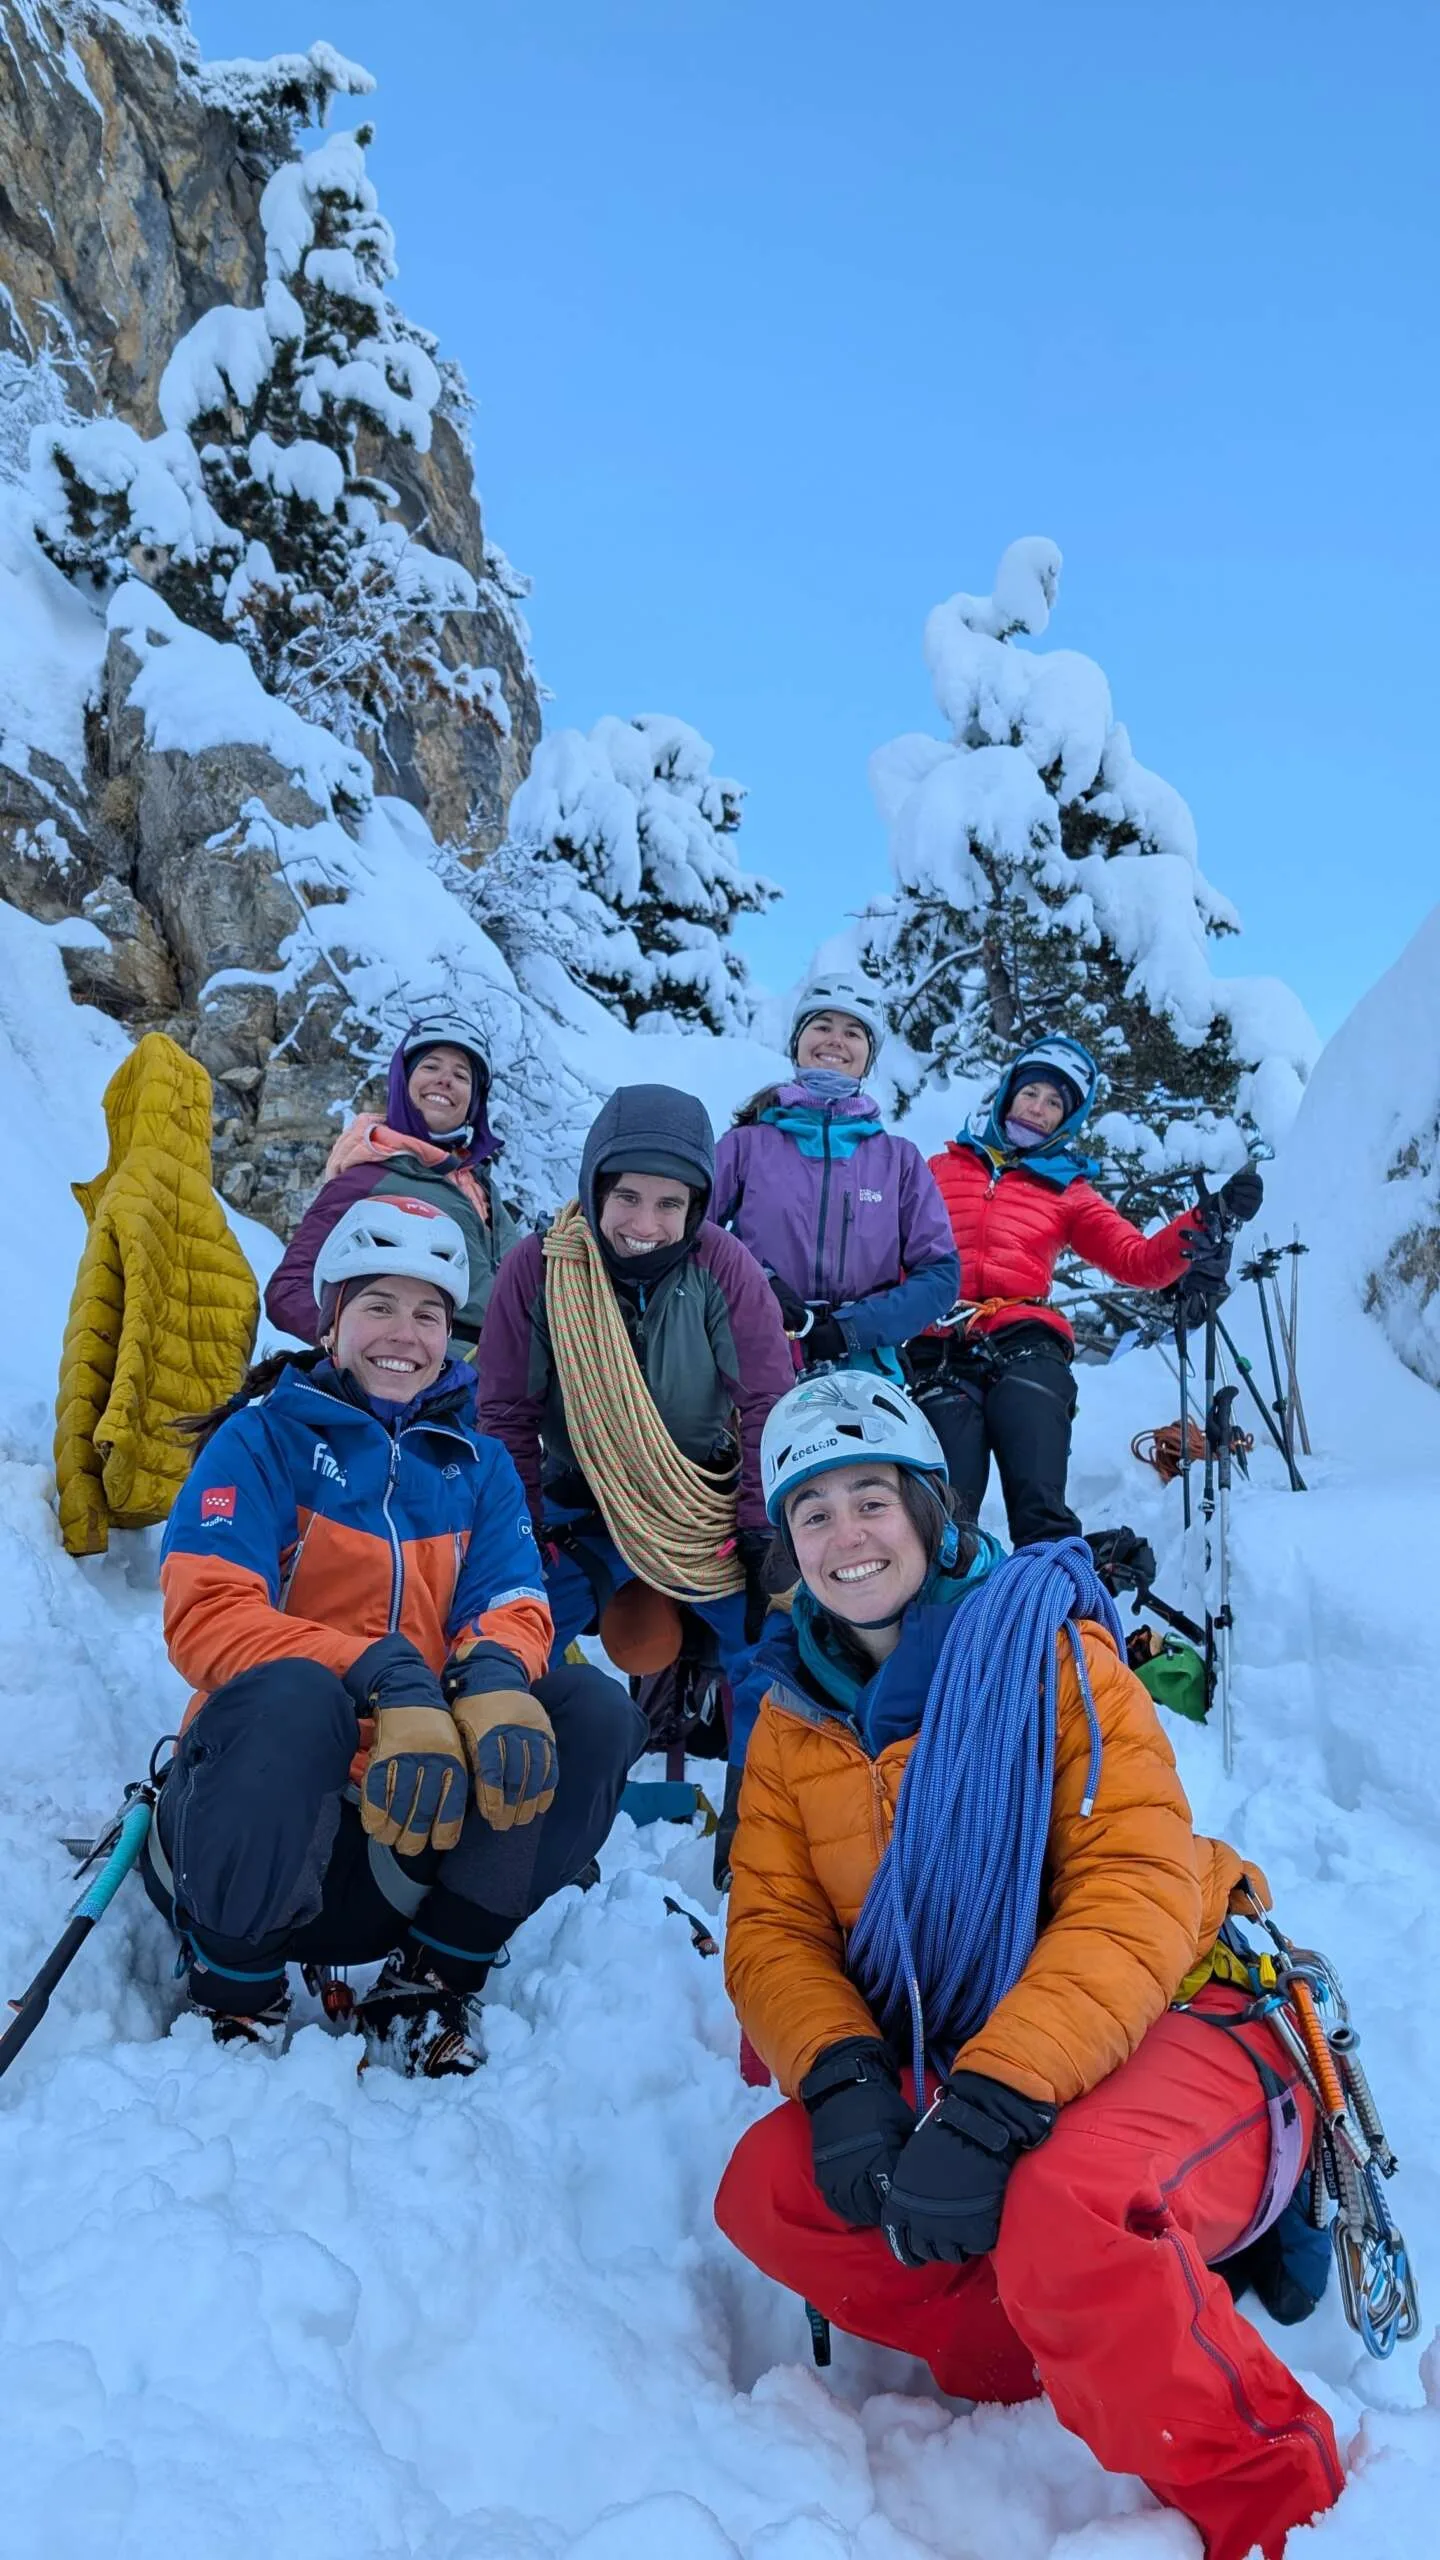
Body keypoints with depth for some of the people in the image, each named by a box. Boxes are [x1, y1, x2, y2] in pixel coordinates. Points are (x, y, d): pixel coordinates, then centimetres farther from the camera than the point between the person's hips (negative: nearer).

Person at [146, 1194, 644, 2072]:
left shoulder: (478, 1464, 10)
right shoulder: (261, 1439, -3)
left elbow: (511, 1606, -1)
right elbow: (205, 1614, -17)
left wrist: (492, 1679, -27)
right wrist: (387, 1678, -32)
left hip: (419, 1802, 4)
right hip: (266, 1806, -4)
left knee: (598, 1714, -17)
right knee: (294, 1695, -36)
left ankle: (435, 1977, -3)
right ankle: (234, 1985, -10)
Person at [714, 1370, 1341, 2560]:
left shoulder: (1049, 1650, -10)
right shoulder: (797, 1719, 6)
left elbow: (1140, 1894, -18)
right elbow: (773, 1930, 2)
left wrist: (994, 2102, -29)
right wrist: (840, 2076, -20)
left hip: (1170, 2028, -5)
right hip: (949, 2073, 6)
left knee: (1064, 2217, -35)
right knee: (770, 2191, -17)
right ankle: (1080, 2365, -7)